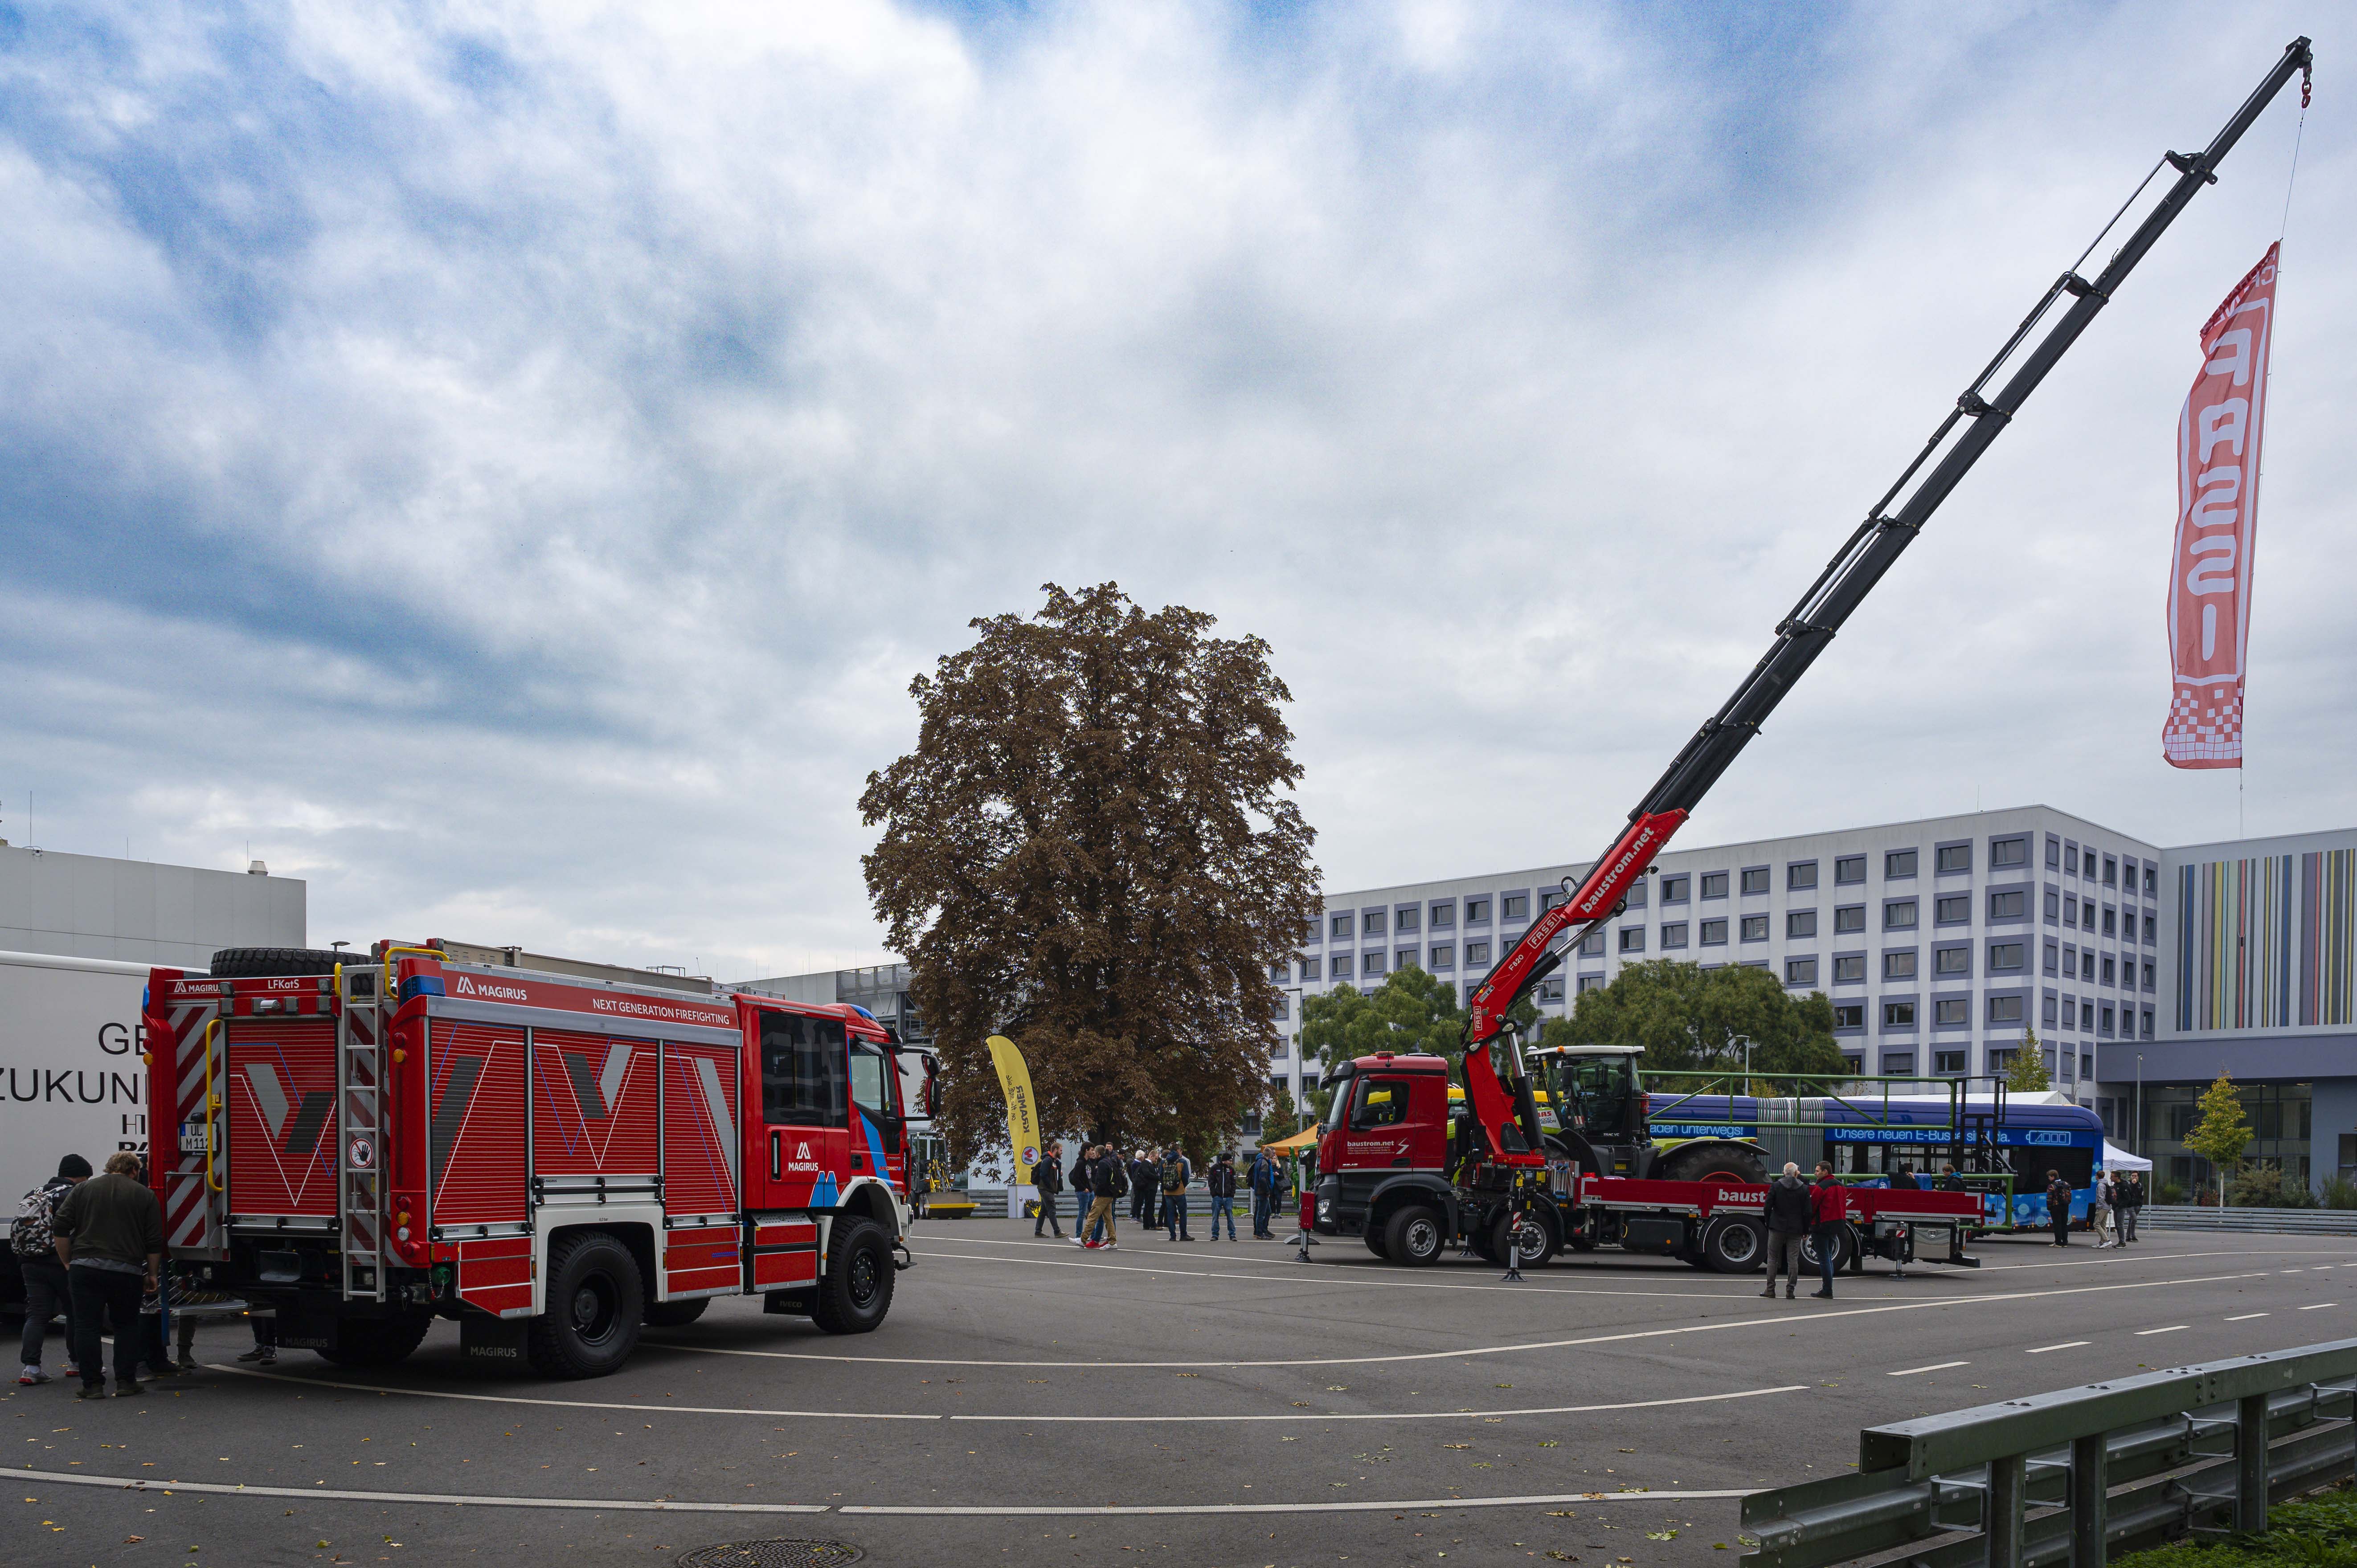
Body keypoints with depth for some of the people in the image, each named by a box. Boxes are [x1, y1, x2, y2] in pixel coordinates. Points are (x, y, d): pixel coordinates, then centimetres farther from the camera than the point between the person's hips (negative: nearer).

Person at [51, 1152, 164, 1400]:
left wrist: (68, 1262, 13)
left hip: (86, 1267, 1)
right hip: (126, 1271, 0)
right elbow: (155, 1242, 5)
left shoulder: (83, 1189, 11)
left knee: (86, 1326, 5)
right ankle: (125, 1382, 9)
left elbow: (60, 1228, 5)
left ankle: (92, 1385, 4)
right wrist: (152, 1274, 14)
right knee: (126, 1326, 12)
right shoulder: (144, 1195, 8)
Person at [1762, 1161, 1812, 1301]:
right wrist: (1806, 1230, 7)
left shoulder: (1775, 1186, -4)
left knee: (1773, 1258, 7)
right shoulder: (1804, 1189, -1)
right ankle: (1790, 1290, 3)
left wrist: (1769, 1224, 7)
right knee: (1793, 1260, 5)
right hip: (1796, 1229, 1)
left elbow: (1768, 1207, -5)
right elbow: (1807, 1212, -1)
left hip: (1777, 1227, -1)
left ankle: (1770, 1290, 6)